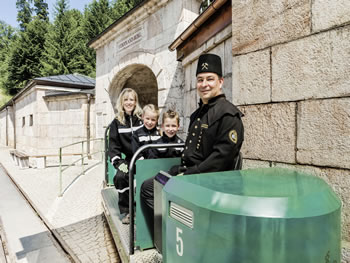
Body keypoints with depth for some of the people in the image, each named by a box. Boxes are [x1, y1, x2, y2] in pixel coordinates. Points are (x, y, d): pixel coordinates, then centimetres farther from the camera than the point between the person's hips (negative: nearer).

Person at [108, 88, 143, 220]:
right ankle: (125, 210, -3)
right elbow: (113, 145, 4)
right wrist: (118, 163, -10)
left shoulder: (142, 118, 1)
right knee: (120, 176, -23)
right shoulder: (117, 122, 7)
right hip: (128, 158, 2)